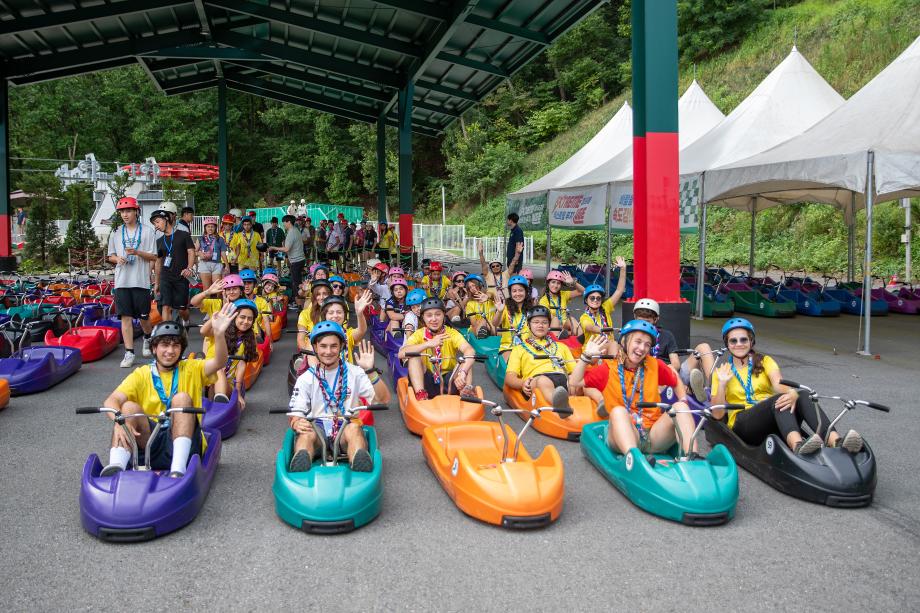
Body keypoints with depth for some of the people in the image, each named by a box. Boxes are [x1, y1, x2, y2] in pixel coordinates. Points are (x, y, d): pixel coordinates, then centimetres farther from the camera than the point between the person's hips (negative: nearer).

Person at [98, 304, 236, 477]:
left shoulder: (191, 369, 8)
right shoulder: (141, 375, 10)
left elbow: (219, 362, -12)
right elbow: (111, 401, -5)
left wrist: (219, 333, -32)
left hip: (183, 439, -1)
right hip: (148, 442, 1)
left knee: (181, 398, -24)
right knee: (129, 407, -20)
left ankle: (178, 468, -39)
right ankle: (116, 466, -38)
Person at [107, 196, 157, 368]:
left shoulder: (147, 231, 1)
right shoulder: (116, 233, 10)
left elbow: (154, 257, -1)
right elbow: (111, 256, 16)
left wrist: (137, 252, -17)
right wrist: (117, 258, -6)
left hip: (141, 281, -2)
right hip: (122, 281, 2)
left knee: (144, 316, 5)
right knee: (126, 317, -2)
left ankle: (147, 338, 37)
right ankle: (129, 353, 1)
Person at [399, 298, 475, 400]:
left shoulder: (452, 334, -5)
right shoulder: (419, 334, -2)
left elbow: (470, 351, -25)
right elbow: (401, 353, -21)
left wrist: (462, 373, -43)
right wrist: (428, 344, -29)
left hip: (448, 383, 0)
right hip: (426, 383, 0)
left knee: (466, 361, -20)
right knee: (414, 356, -21)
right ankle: (420, 394, -32)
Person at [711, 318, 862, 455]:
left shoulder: (764, 361, 15)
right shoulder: (721, 372, 11)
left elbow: (779, 383, -9)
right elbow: (717, 414, 0)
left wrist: (792, 393, -33)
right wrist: (722, 383, -12)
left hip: (776, 423, 3)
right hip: (743, 424, -3)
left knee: (803, 397, -28)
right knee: (779, 399, -33)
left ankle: (835, 440, -52)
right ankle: (797, 444, -62)